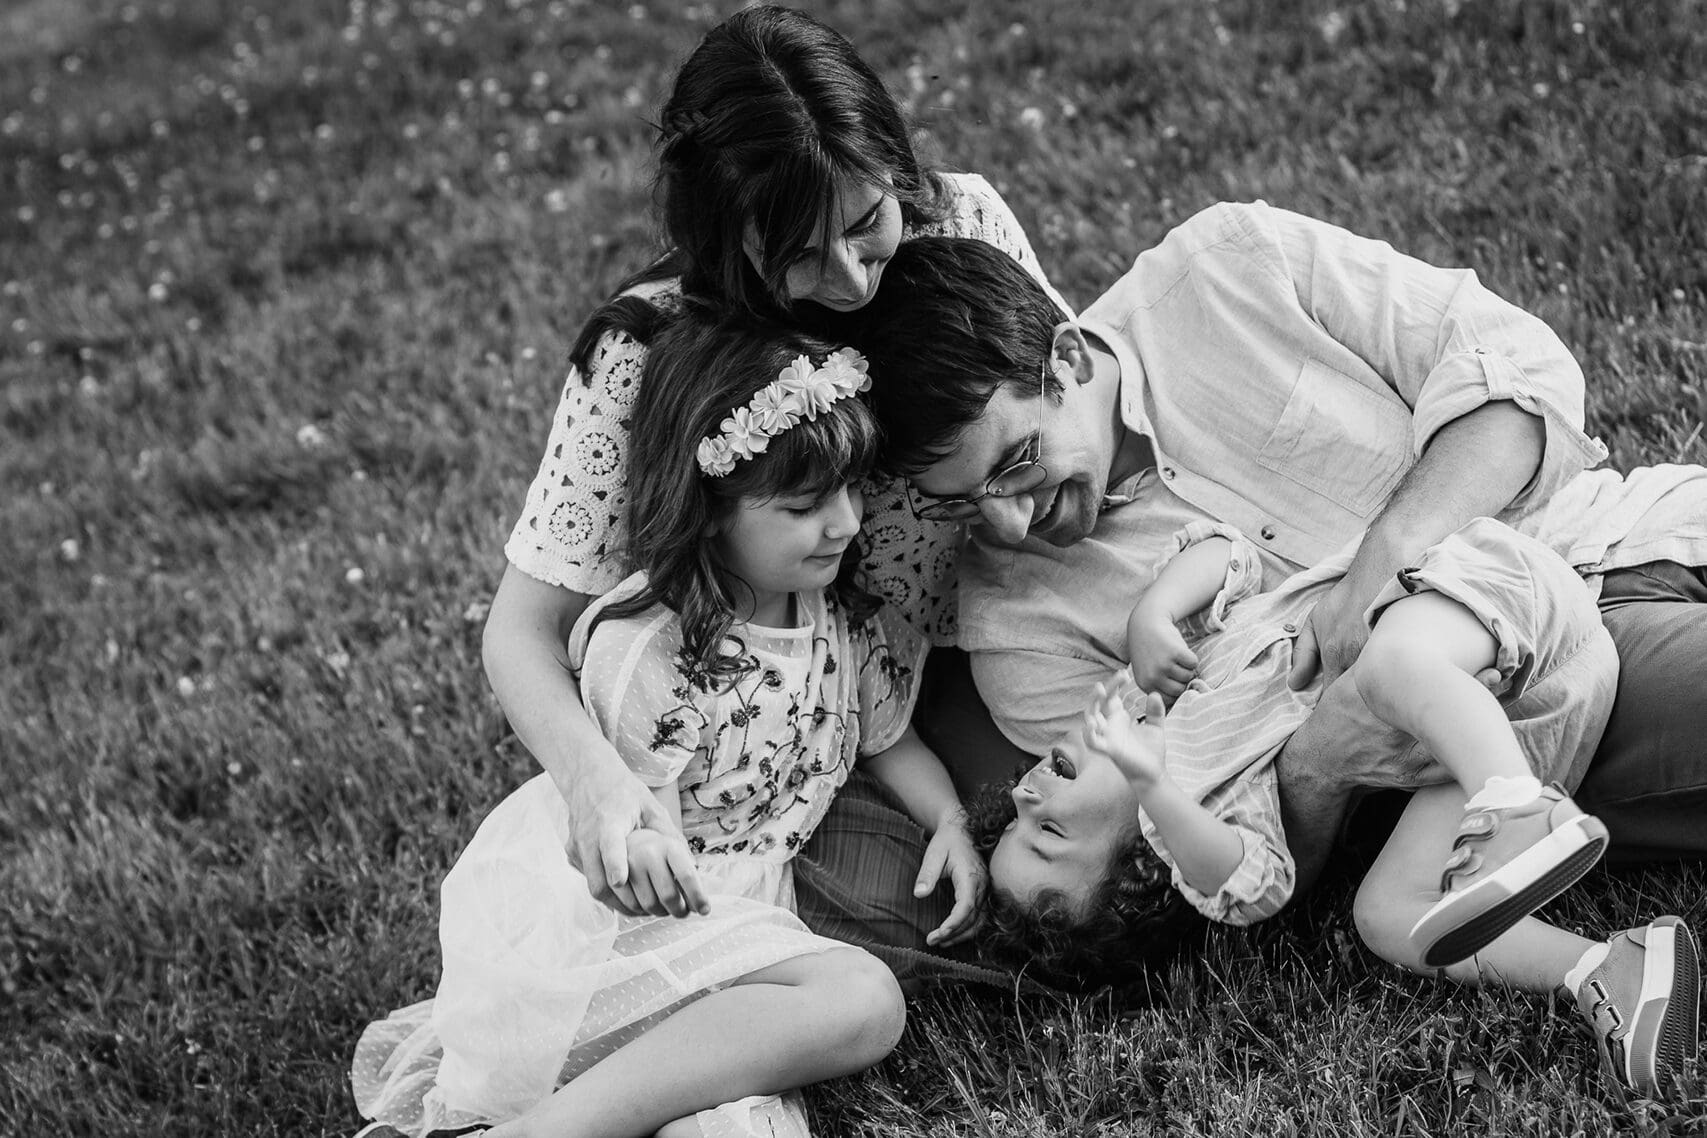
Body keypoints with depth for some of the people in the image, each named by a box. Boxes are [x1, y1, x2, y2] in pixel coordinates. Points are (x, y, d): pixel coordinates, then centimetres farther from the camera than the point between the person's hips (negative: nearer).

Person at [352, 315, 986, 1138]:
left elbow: (886, 738, 21)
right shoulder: (641, 646, -15)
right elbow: (648, 828, -11)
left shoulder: (848, 618, 4)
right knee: (862, 1002, -27)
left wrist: (951, 823, 5)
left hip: (735, 904, 8)